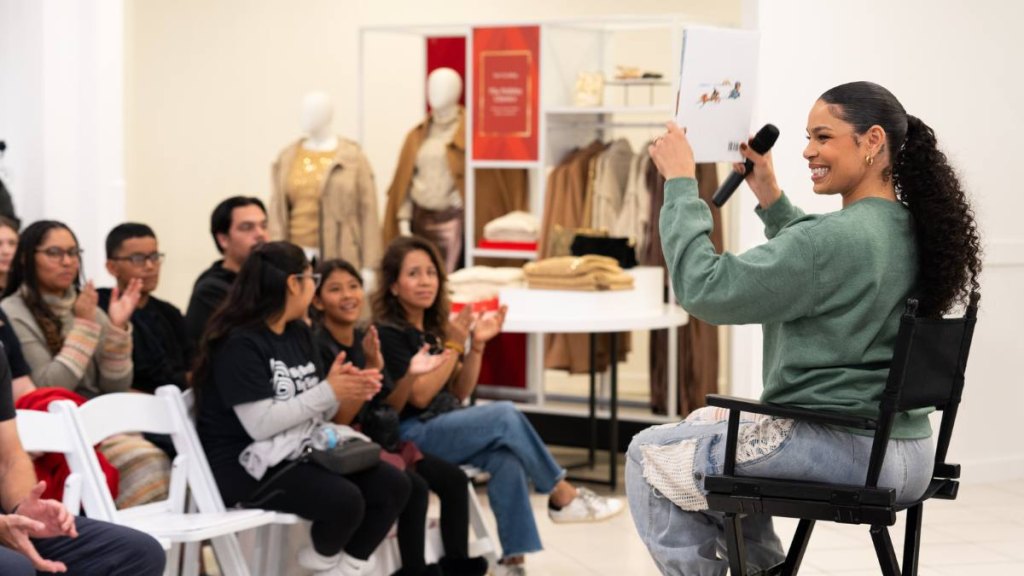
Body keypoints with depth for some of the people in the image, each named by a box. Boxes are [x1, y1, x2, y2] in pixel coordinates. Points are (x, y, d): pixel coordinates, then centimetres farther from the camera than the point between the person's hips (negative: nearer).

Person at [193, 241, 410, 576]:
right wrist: (329, 392, -21)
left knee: (393, 485, -7)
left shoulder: (299, 333, 11)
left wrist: (345, 390, -10)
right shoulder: (239, 343, -17)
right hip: (247, 464, -9)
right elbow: (261, 424, -23)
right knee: (344, 499, -28)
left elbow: (312, 411, 12)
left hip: (300, 451, 9)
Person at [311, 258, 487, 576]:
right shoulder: (317, 346, -16)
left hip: (380, 442, 8)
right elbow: (337, 420, -21)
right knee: (415, 487, -27)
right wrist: (371, 370, -27)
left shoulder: (366, 338, 8)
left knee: (453, 478, -4)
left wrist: (410, 375, -6)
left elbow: (389, 407, 12)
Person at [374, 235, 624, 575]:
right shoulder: (388, 333, -8)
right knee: (505, 416, -26)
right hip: (409, 437, -7)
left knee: (505, 459, -26)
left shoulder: (433, 327, 15)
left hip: (446, 426, 7)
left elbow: (459, 394, 14)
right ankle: (563, 498, -13)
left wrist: (476, 345, 1)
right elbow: (418, 396, -15)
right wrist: (453, 346, -16)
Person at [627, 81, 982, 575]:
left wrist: (681, 183, -13)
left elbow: (704, 288, -21)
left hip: (844, 451, -9)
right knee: (705, 425, 31)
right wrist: (770, 197, 19)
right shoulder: (911, 232, 5)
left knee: (650, 456, 7)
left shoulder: (839, 237, -23)